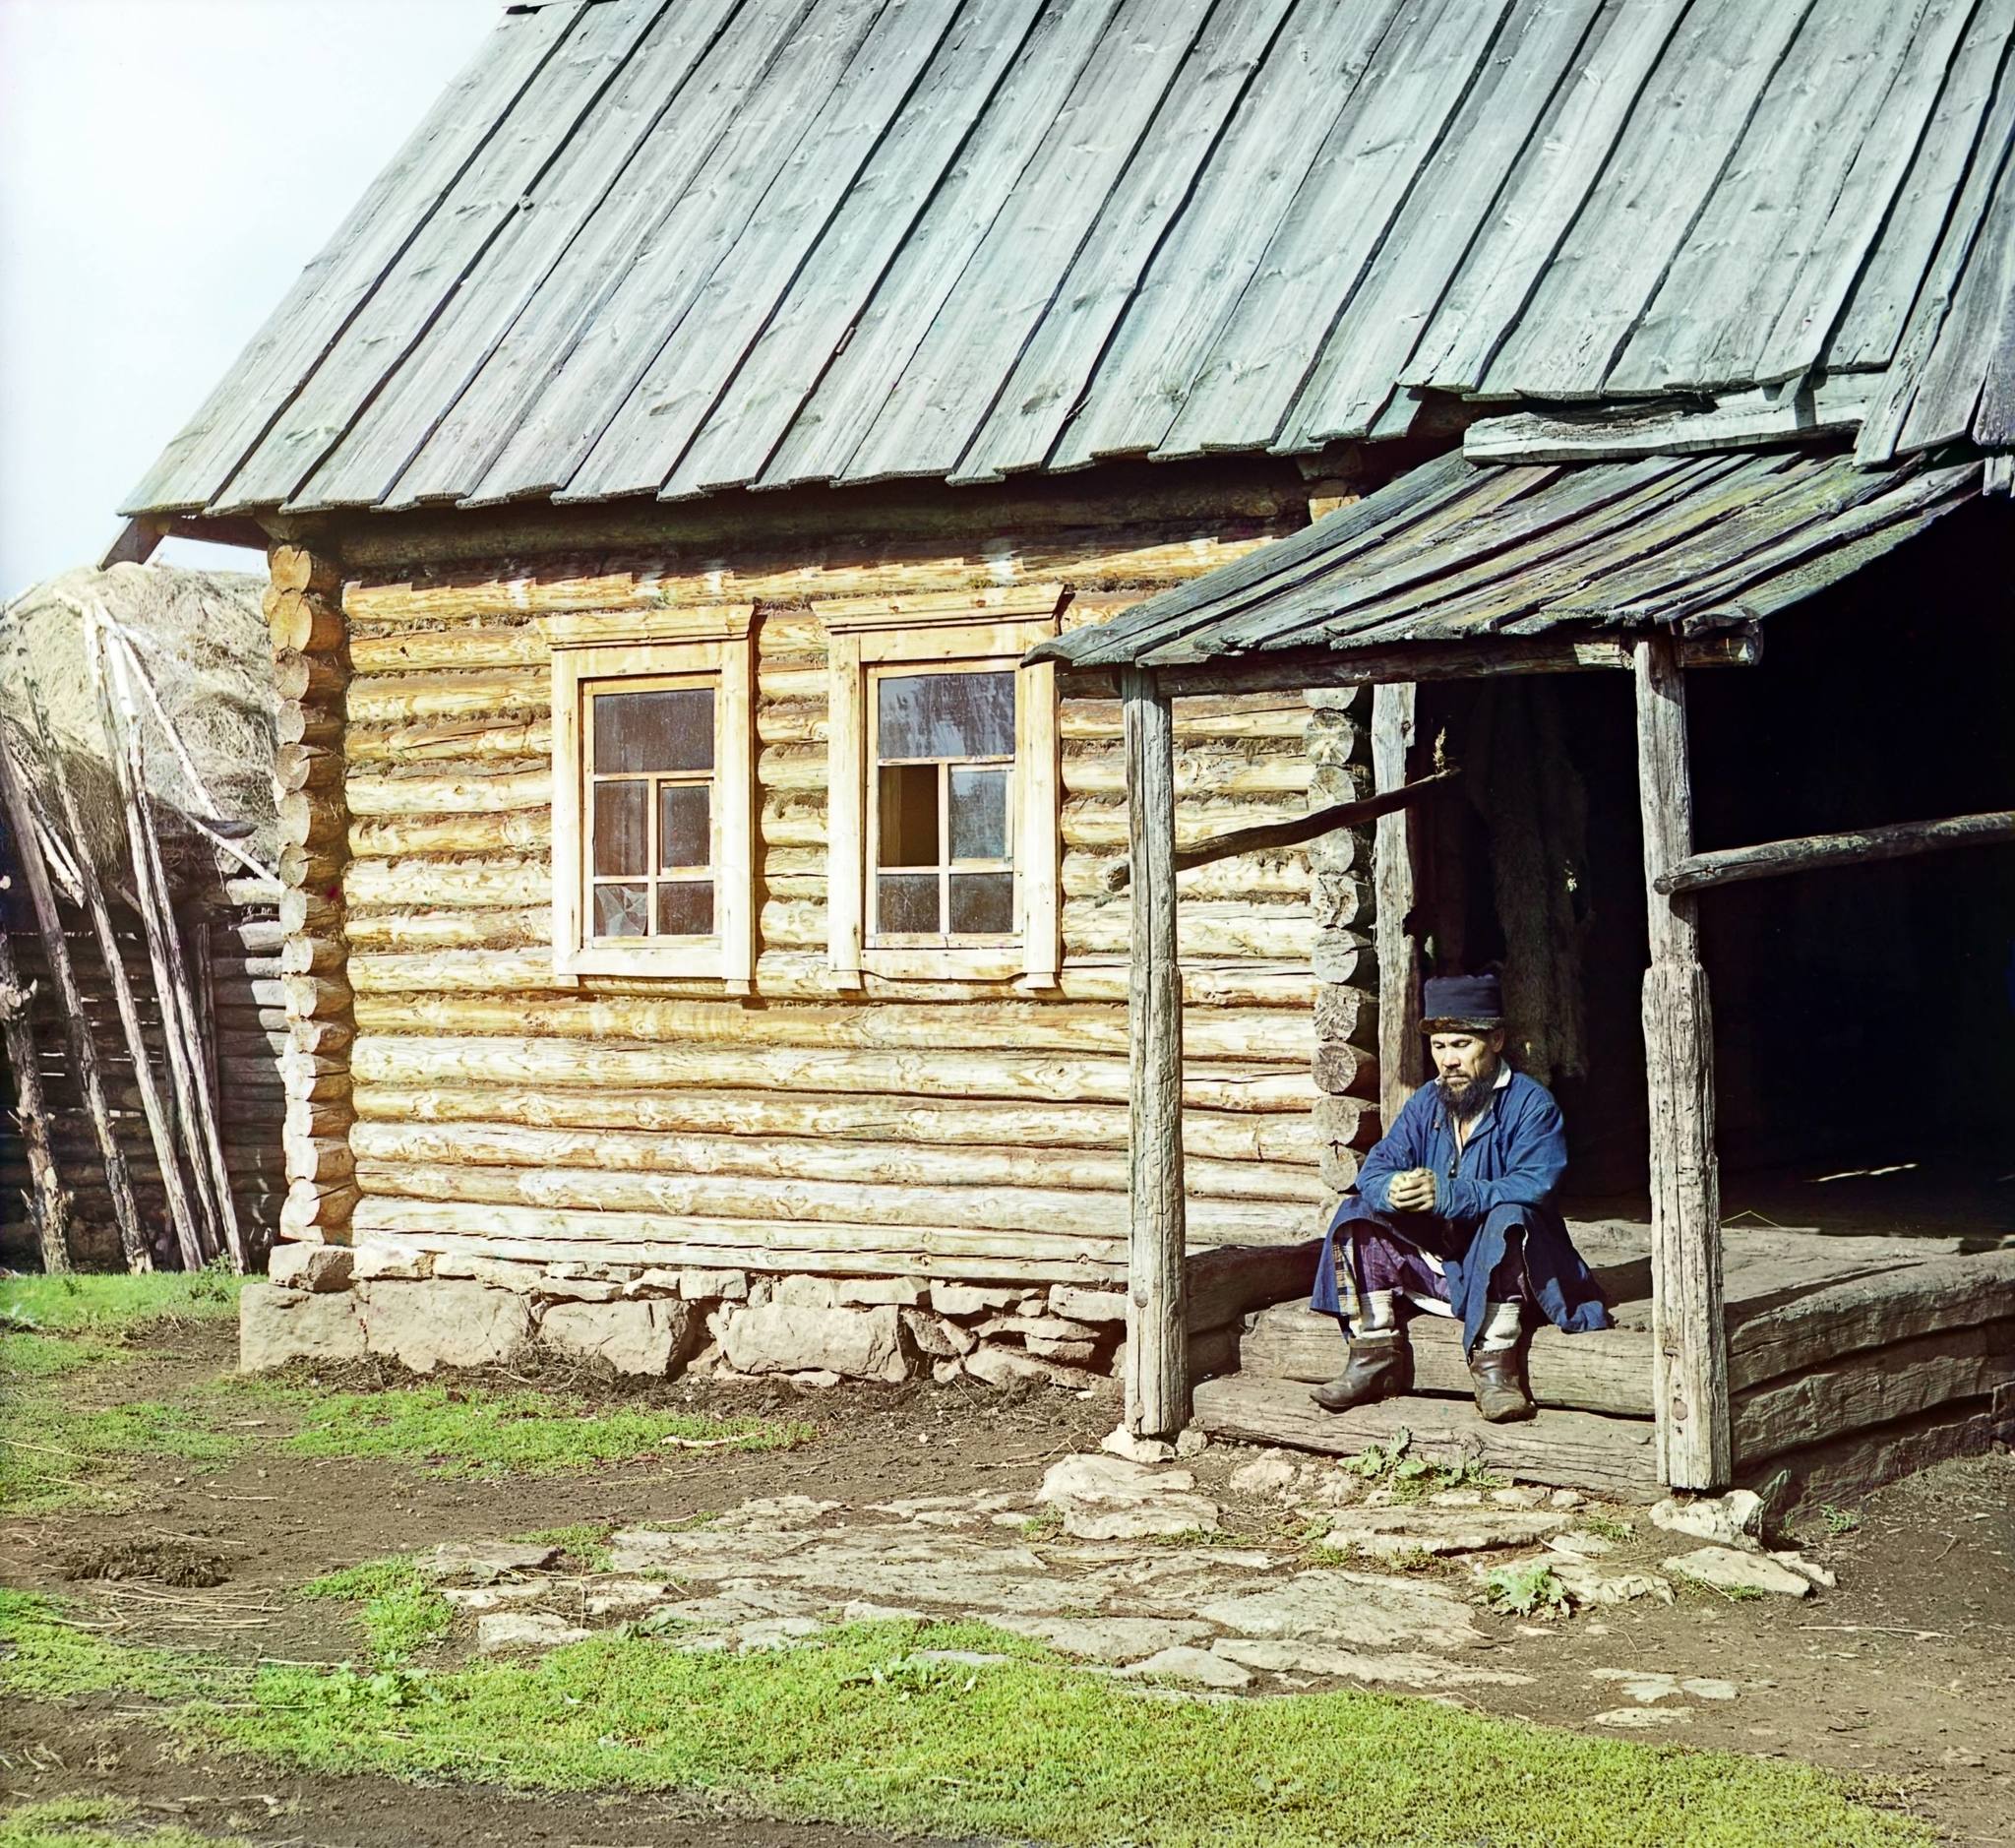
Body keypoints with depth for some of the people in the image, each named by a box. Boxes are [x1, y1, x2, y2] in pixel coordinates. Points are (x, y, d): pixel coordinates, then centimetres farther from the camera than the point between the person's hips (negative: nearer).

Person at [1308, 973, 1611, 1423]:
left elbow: (1533, 1186, -25)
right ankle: (1377, 1357, -13)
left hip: (1506, 1269, -6)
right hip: (1435, 1262, 6)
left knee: (1507, 1217, -35)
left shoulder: (1531, 1104, -10)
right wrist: (1392, 1189, -30)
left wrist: (1447, 1194, -37)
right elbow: (1377, 1167, -3)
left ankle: (1494, 1366, -31)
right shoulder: (1425, 1104, 8)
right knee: (1358, 1213, -10)